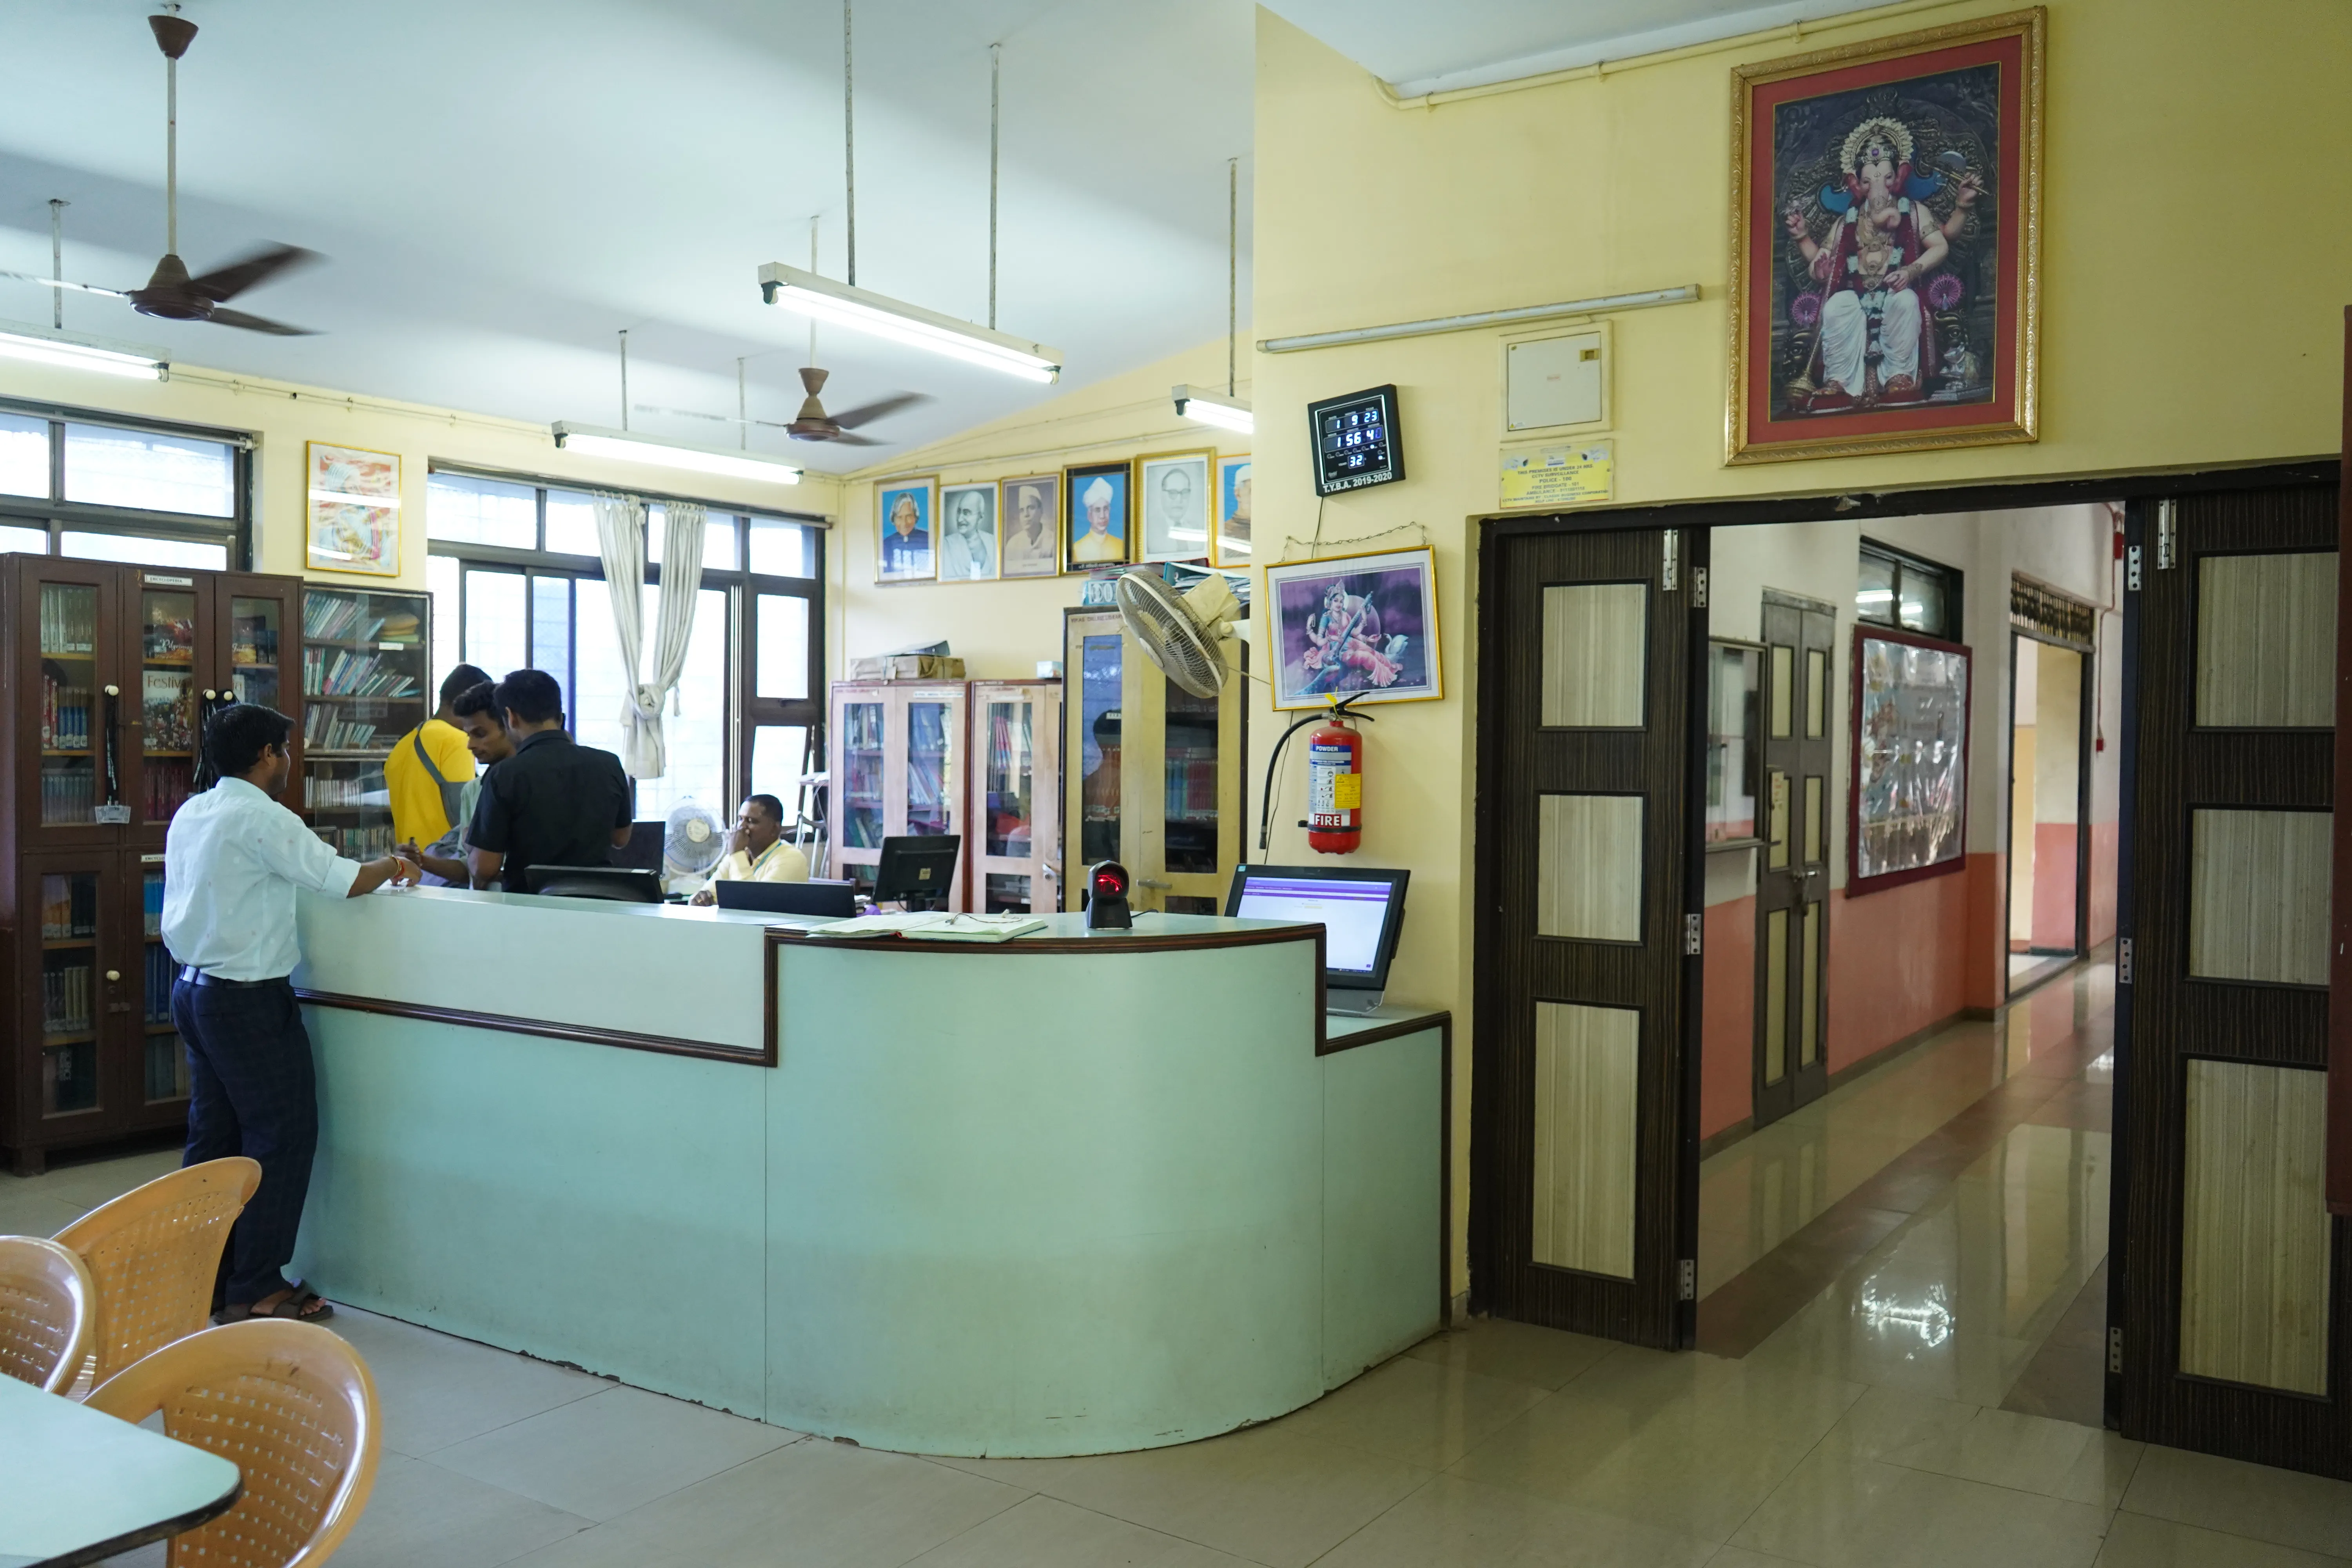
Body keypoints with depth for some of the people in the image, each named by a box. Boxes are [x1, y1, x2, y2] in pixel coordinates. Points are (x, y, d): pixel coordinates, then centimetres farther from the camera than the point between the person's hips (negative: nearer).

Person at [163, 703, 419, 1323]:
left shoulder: (190, 815, 9)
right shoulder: (262, 819, -17)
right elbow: (344, 881, -21)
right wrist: (392, 865, -1)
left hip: (193, 987, 9)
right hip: (248, 998, -9)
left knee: (214, 1133, 15)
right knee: (283, 1134, 0)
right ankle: (256, 1290, 4)